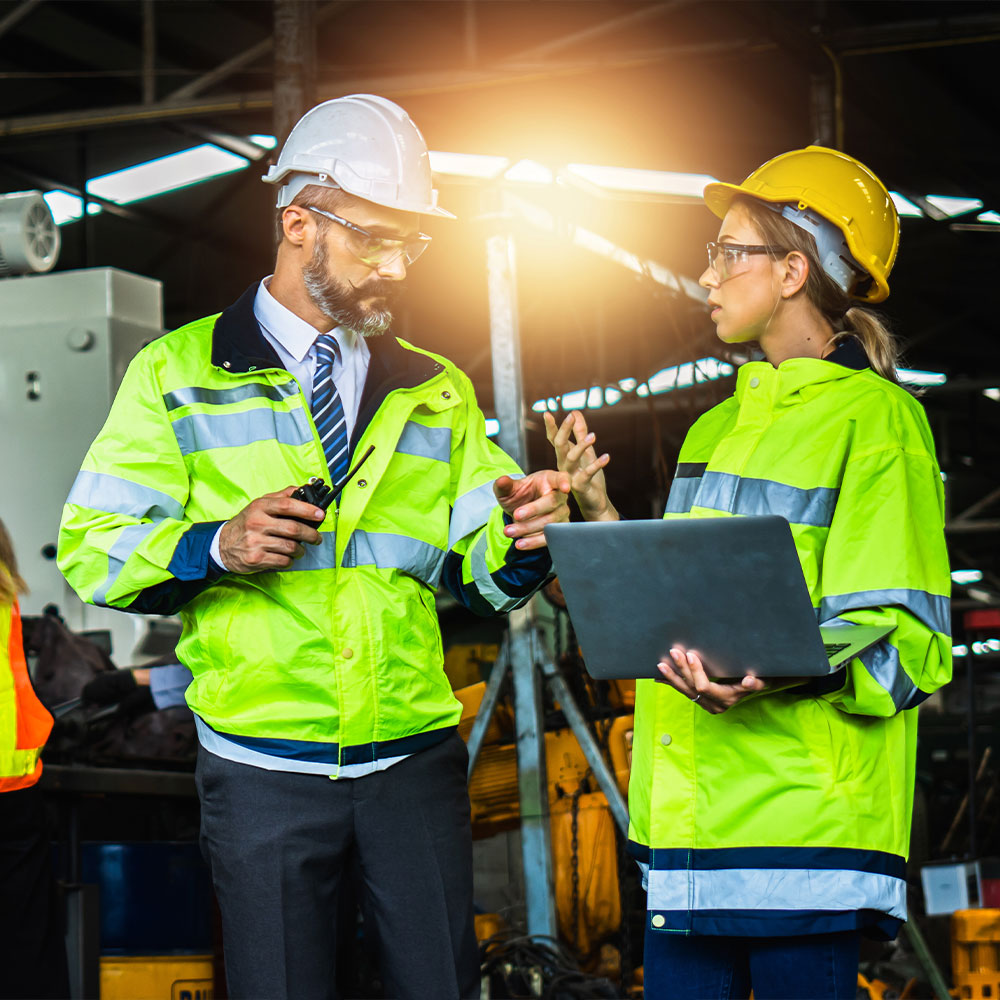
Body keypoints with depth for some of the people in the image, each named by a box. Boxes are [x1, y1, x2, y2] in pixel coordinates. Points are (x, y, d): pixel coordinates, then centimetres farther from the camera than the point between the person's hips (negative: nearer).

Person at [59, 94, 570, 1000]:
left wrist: (519, 539, -15)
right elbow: (90, 549, -1)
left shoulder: (437, 391, 15)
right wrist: (216, 547, -18)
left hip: (415, 757, 3)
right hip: (264, 772, -3)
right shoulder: (180, 373, 4)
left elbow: (481, 578, 8)